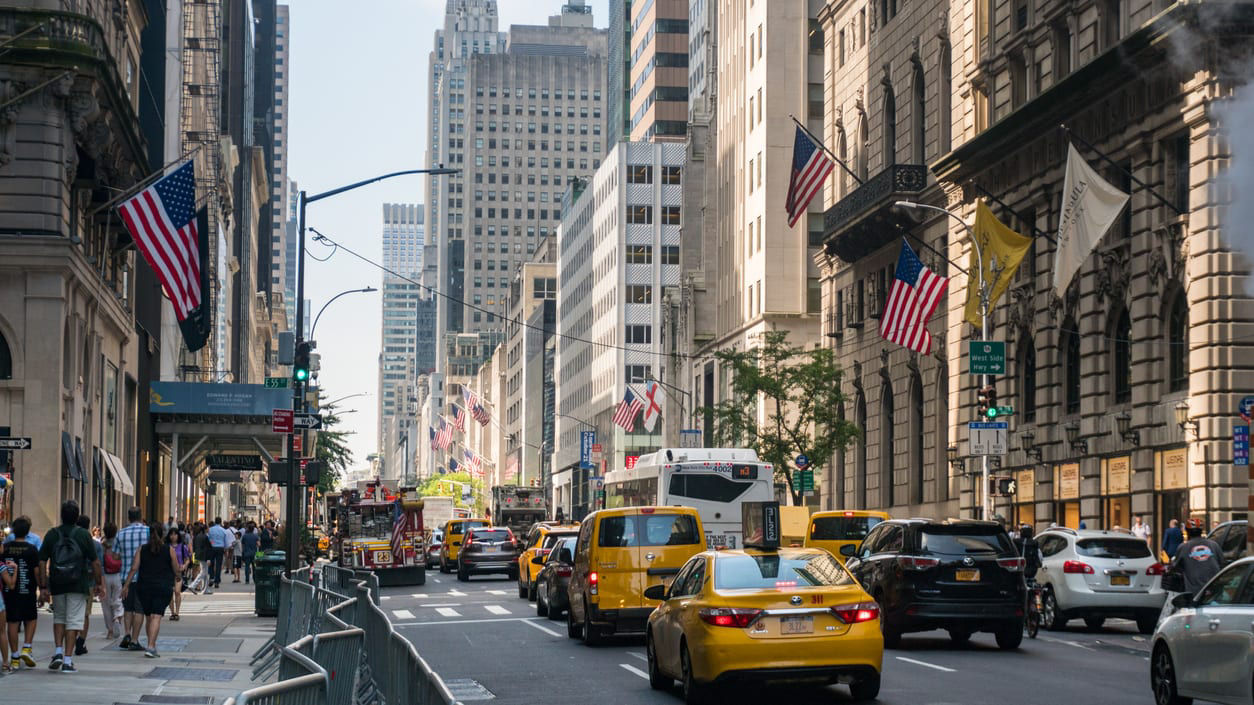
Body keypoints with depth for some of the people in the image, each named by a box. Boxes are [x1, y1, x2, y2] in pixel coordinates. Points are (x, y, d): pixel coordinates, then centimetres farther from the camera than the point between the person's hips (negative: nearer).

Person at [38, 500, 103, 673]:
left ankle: (58, 652, 6)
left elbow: (42, 562, -1)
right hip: (78, 585, -2)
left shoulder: (51, 535, 1)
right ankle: (68, 660, -2)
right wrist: (98, 582, 5)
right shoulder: (84, 534, -5)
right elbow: (95, 562, -5)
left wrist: (43, 586, 3)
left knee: (59, 618, 21)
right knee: (73, 621, 2)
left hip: (57, 585, 2)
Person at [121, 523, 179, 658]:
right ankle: (151, 647, -23)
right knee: (156, 617, -9)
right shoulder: (169, 550, -1)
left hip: (144, 587, 3)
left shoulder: (142, 550, 3)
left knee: (148, 617, 16)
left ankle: (152, 646, 24)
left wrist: (126, 585, -1)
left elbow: (134, 568, -3)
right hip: (163, 587, -3)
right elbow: (176, 570, 2)